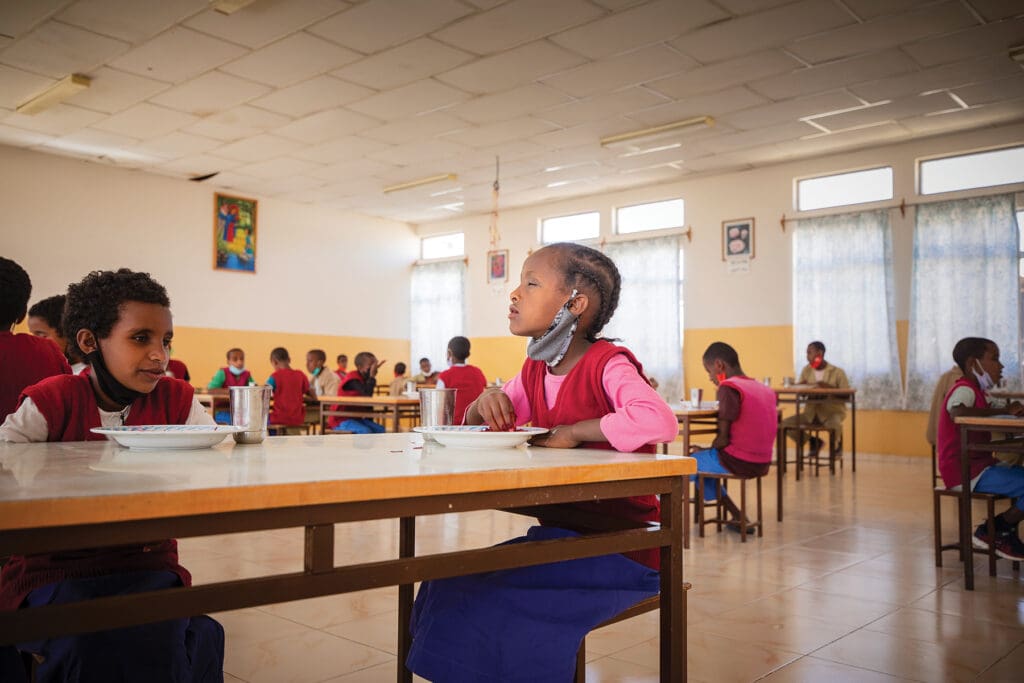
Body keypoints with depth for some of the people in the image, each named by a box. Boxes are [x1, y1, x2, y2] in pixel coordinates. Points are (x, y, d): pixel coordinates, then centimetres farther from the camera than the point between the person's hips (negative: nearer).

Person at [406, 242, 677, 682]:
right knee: (449, 589, -2)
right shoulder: (534, 372, 8)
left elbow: (660, 421, -34)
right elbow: (478, 428, 18)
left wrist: (572, 433, -25)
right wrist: (488, 402, -6)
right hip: (560, 535, 8)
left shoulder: (607, 365, -16)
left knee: (496, 604, -20)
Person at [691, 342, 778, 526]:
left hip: (736, 462, -8)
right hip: (762, 464, 8)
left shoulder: (729, 388, -13)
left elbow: (723, 438, -17)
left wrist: (710, 449, 3)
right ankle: (737, 517, 20)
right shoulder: (765, 389, 10)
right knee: (700, 459, 26)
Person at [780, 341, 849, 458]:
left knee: (835, 425, -40)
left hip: (832, 412, -4)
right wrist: (801, 385, -15)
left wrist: (829, 387, -28)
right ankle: (814, 442, 10)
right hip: (811, 413, 5)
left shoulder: (838, 372, -6)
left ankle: (836, 446, 0)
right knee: (785, 424, -16)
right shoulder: (806, 370, 7)